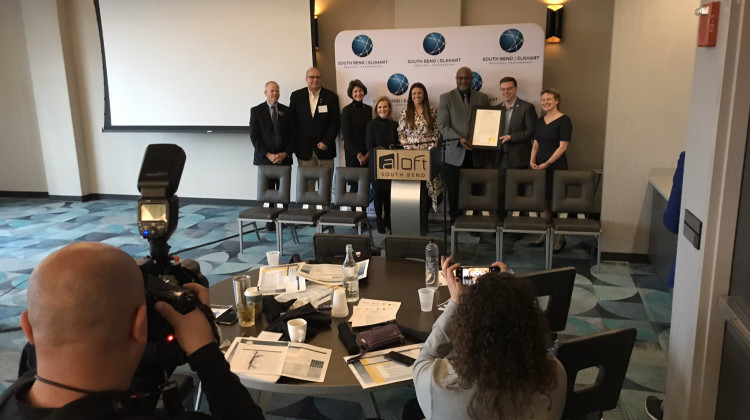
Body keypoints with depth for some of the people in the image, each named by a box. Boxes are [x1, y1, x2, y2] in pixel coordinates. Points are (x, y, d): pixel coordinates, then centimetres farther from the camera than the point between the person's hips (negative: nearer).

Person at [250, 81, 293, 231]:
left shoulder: (286, 111, 9)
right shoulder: (256, 110, 2)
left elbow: (292, 135, 9)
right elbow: (254, 136, -2)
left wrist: (285, 153, -5)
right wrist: (268, 155, -11)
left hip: (284, 158, 2)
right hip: (265, 158, -2)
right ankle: (270, 220, 10)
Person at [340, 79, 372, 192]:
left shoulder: (369, 109, 9)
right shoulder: (347, 110, -3)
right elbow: (346, 135, -6)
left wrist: (368, 153, -1)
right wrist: (358, 154, -9)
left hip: (367, 154, 4)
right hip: (352, 153, -4)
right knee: (355, 184, -6)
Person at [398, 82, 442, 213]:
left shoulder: (432, 111, 4)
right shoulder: (405, 112, 7)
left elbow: (437, 132, 4)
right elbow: (401, 133, 6)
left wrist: (431, 148, -6)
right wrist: (408, 148, -5)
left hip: (429, 152, 0)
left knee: (431, 177, -8)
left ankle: (433, 204, 0)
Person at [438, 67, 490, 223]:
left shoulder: (482, 98, 11)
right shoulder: (446, 98, 4)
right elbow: (443, 125, -3)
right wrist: (459, 140, -16)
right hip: (454, 154, -1)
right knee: (454, 193, 3)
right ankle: (455, 221, 14)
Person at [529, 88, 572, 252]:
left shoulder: (564, 120, -7)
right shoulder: (540, 120, 13)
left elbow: (563, 146, -12)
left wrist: (547, 163, -15)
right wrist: (532, 160, 0)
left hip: (556, 166, -6)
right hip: (540, 167, 6)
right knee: (545, 200, 10)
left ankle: (561, 238, 9)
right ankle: (545, 234, 20)